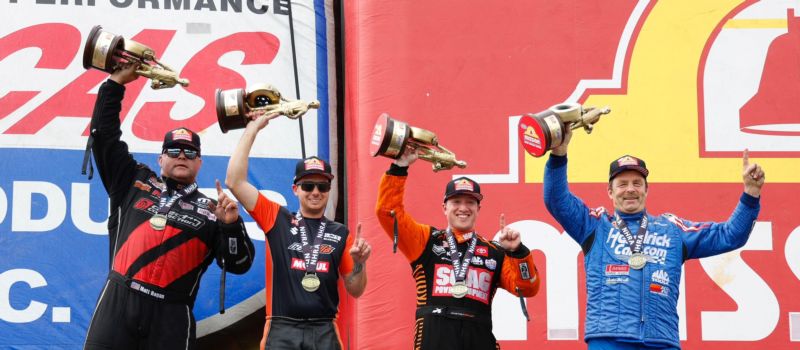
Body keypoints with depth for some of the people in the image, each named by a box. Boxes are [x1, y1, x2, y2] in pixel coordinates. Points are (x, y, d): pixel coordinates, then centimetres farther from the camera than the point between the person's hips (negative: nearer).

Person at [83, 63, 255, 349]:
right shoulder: (134, 183, 15)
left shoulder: (210, 210, 12)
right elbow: (104, 134, 16)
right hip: (116, 304, 1)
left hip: (170, 316, -1)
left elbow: (239, 264, 7)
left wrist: (231, 225, -9)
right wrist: (117, 82, 14)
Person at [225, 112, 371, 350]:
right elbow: (235, 181, -1)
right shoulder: (277, 219, 7)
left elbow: (355, 291, 13)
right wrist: (252, 128, 0)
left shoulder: (341, 233, 11)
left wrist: (359, 262, -7)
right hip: (282, 330, -2)